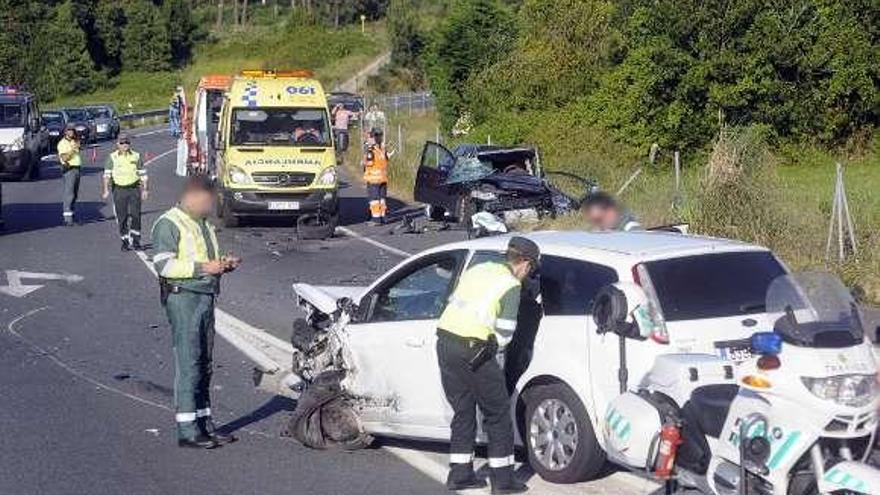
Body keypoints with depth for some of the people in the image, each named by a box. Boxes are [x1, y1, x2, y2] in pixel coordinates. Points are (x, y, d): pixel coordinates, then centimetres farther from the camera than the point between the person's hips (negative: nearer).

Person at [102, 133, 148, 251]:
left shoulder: (136, 156, 6)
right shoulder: (112, 157, 2)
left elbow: (143, 175, 11)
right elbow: (107, 174, -2)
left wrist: (144, 189, 6)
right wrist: (106, 189, -12)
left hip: (134, 189, 0)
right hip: (119, 190, 0)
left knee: (135, 215, -8)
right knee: (122, 217, 3)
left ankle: (136, 241, 0)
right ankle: (125, 242, 14)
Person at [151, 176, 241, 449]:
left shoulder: (204, 224, 21)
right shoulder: (169, 224, -7)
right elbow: (163, 265, -16)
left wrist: (224, 264, 9)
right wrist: (202, 267, -20)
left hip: (205, 297, 9)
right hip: (183, 297, -9)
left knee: (205, 364, 11)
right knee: (189, 364, -9)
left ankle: (205, 423, 18)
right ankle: (187, 430, -6)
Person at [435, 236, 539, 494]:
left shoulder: (479, 269, 15)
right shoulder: (511, 286, -6)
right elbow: (505, 334, -10)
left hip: (445, 342, 7)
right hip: (473, 350, -7)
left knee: (463, 411, 19)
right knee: (497, 414, 6)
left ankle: (460, 473, 22)